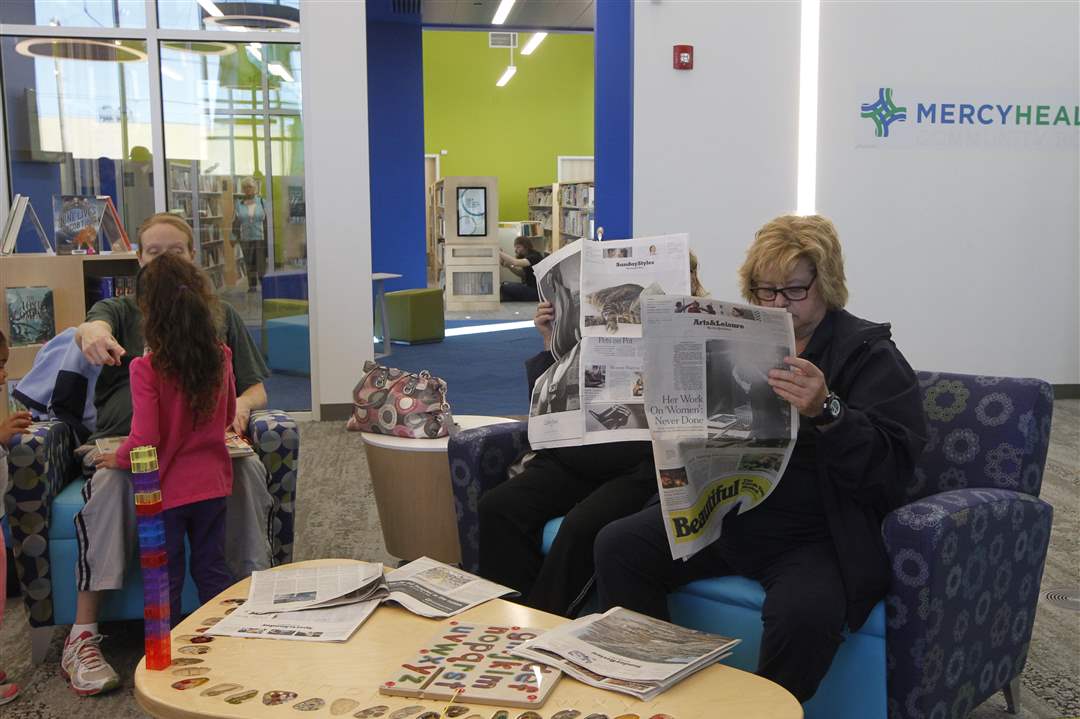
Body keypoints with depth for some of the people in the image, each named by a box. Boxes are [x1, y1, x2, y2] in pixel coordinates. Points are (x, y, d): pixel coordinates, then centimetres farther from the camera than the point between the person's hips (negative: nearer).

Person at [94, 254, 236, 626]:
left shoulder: (147, 368, -20)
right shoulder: (220, 357, -5)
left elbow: (145, 440, -20)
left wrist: (117, 459, 0)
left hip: (166, 490, -4)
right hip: (212, 483, 4)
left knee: (166, 581, 11)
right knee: (213, 569, 17)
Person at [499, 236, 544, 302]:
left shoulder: (534, 256, -18)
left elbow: (516, 263, -33)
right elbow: (522, 274, 16)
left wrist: (500, 253, -26)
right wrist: (509, 266, 0)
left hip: (536, 291, -10)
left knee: (504, 287, -18)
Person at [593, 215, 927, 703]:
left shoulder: (871, 355, -3)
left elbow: (890, 468, -15)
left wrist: (825, 410, -31)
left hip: (816, 538, -5)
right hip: (724, 516, 5)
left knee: (805, 612, -34)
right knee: (618, 546, -12)